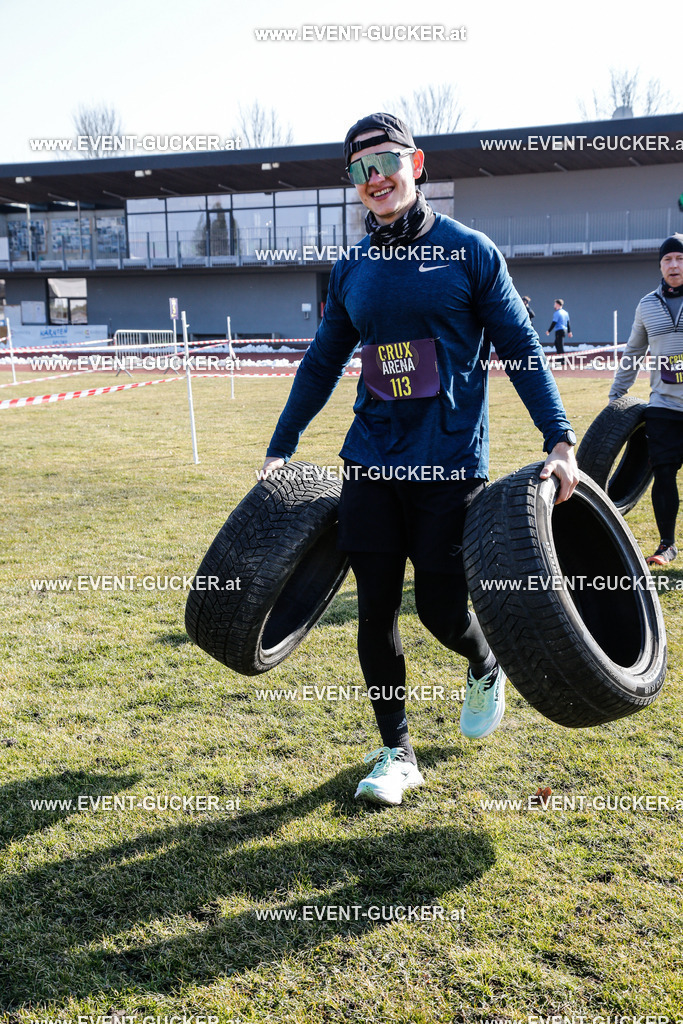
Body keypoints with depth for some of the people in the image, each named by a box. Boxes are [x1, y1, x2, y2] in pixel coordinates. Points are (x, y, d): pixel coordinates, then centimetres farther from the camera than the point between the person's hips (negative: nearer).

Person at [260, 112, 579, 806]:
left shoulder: (468, 252, 0)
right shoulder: (351, 270, 10)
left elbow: (521, 350, 0)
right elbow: (321, 364, 18)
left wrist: (559, 439, -8)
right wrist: (280, 448, 17)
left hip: (450, 462, -3)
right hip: (371, 462, 4)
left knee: (442, 608, -2)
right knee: (375, 609, 4)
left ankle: (485, 669, 35)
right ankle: (396, 754, 20)